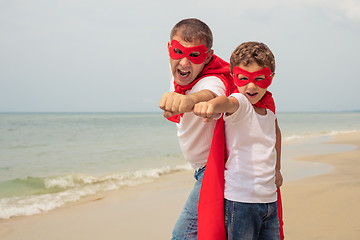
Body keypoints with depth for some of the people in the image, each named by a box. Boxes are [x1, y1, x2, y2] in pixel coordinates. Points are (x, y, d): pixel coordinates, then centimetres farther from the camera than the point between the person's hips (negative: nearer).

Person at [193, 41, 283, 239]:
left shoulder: (269, 107, 9)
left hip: (269, 199, 7)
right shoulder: (239, 102, -11)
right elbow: (228, 103, -37)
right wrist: (212, 104, -60)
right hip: (240, 200, -7)